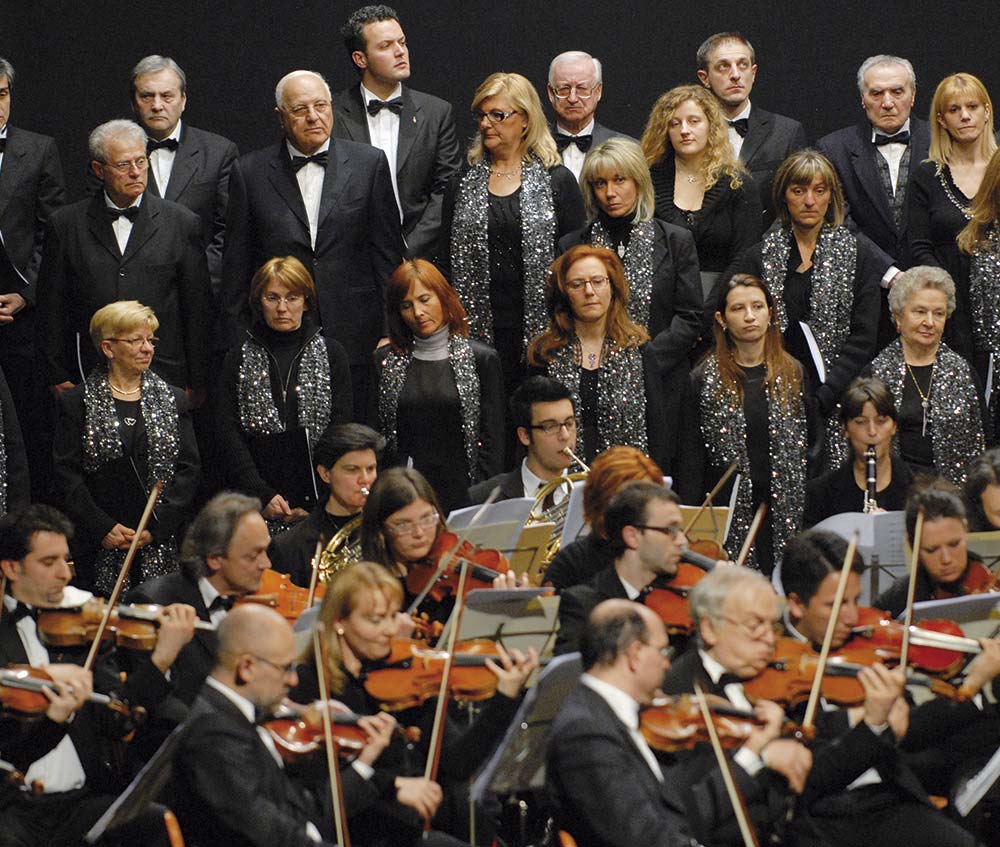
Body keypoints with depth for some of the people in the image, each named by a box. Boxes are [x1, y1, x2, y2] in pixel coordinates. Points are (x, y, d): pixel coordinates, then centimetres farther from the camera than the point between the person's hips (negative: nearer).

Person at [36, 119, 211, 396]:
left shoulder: (182, 223, 6)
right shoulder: (66, 225, 7)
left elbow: (198, 309, 6)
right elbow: (51, 307, 8)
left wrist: (196, 384, 3)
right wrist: (59, 378, 3)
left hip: (164, 377, 0)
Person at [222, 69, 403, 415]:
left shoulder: (369, 163, 6)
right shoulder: (250, 173, 6)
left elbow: (388, 255, 7)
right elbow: (236, 266, 8)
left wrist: (391, 332, 4)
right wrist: (239, 344, 4)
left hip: (355, 344, 0)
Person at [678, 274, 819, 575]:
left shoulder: (793, 374, 9)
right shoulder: (705, 379, 2)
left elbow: (813, 439, 16)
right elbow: (691, 458, 2)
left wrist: (800, 487, 5)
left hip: (783, 513, 2)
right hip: (727, 513, -2)